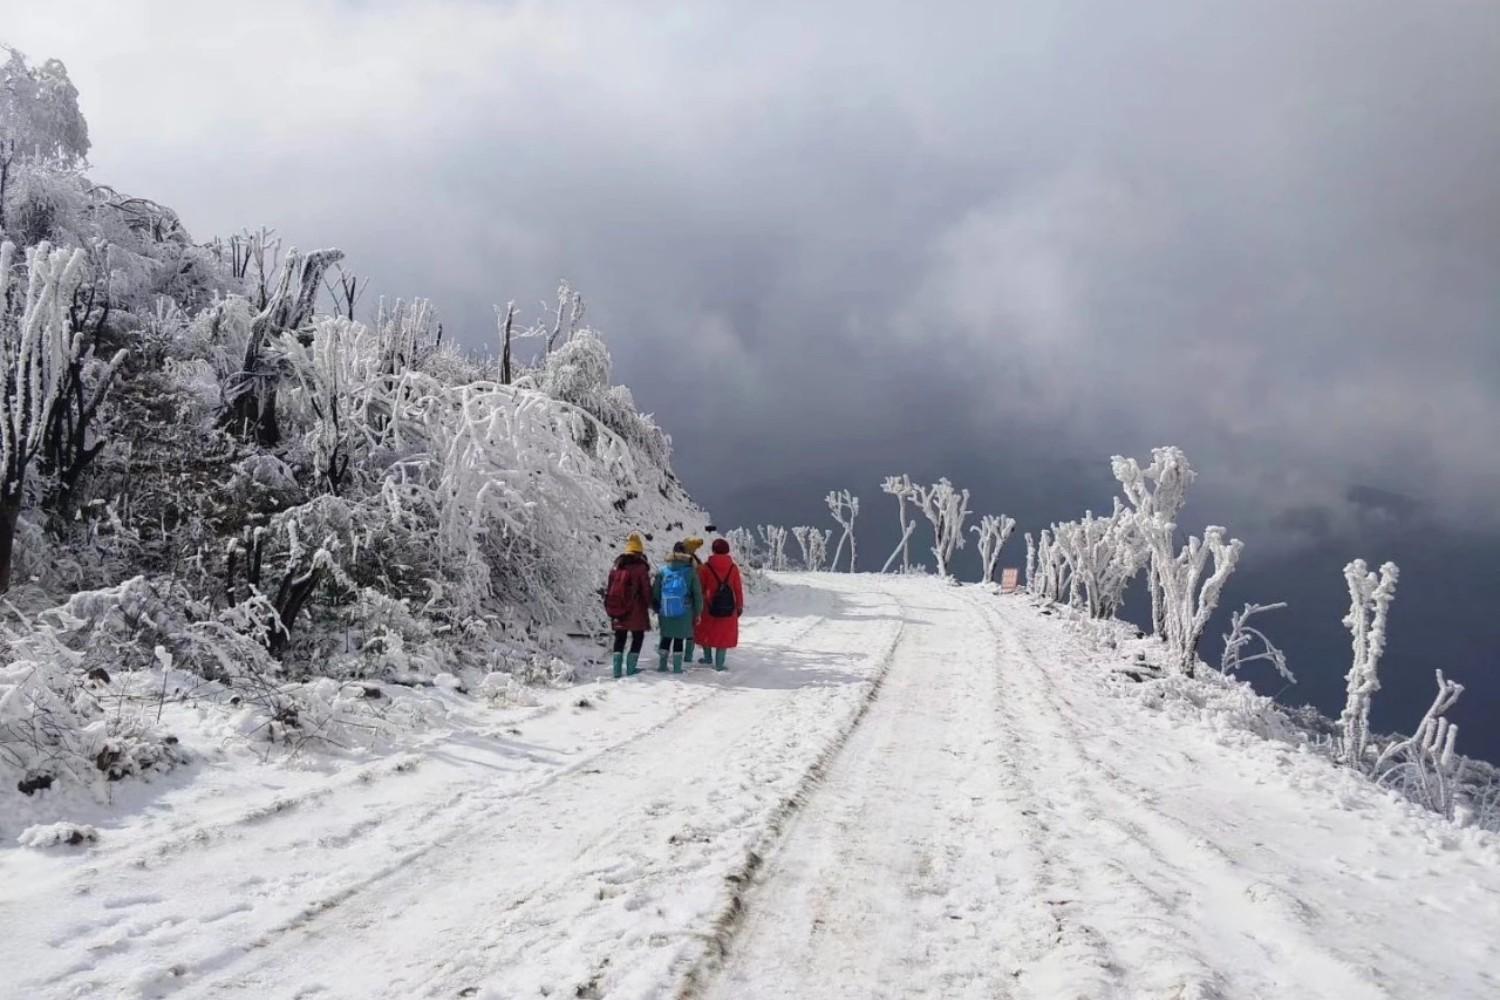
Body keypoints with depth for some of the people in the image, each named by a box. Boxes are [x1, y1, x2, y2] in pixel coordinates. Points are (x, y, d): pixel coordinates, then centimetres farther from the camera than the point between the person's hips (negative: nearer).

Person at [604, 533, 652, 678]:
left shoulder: (617, 566, 8)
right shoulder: (641, 567, -10)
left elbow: (609, 588, 12)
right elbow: (646, 588, -9)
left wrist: (609, 607, 19)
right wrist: (649, 604, 7)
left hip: (618, 610, 5)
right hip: (636, 611, -5)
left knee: (620, 638, 13)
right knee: (638, 637, 8)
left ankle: (617, 668, 8)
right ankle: (631, 667, 2)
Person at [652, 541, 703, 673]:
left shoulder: (662, 571, 0)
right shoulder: (690, 572, -4)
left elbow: (655, 592, 4)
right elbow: (697, 594, -1)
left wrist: (656, 608, 14)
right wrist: (698, 613, 7)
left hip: (665, 612, 2)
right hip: (684, 613, -2)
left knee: (666, 638, 16)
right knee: (679, 639, 5)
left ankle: (661, 665, 19)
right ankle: (677, 667, 6)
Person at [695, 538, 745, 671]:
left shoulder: (706, 567, -6)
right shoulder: (733, 568, -3)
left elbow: (700, 588, -2)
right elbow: (738, 589, 1)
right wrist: (740, 606, 11)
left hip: (710, 605, -1)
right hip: (728, 607, 1)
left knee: (706, 631, 21)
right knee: (724, 634, 7)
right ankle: (719, 664, 5)